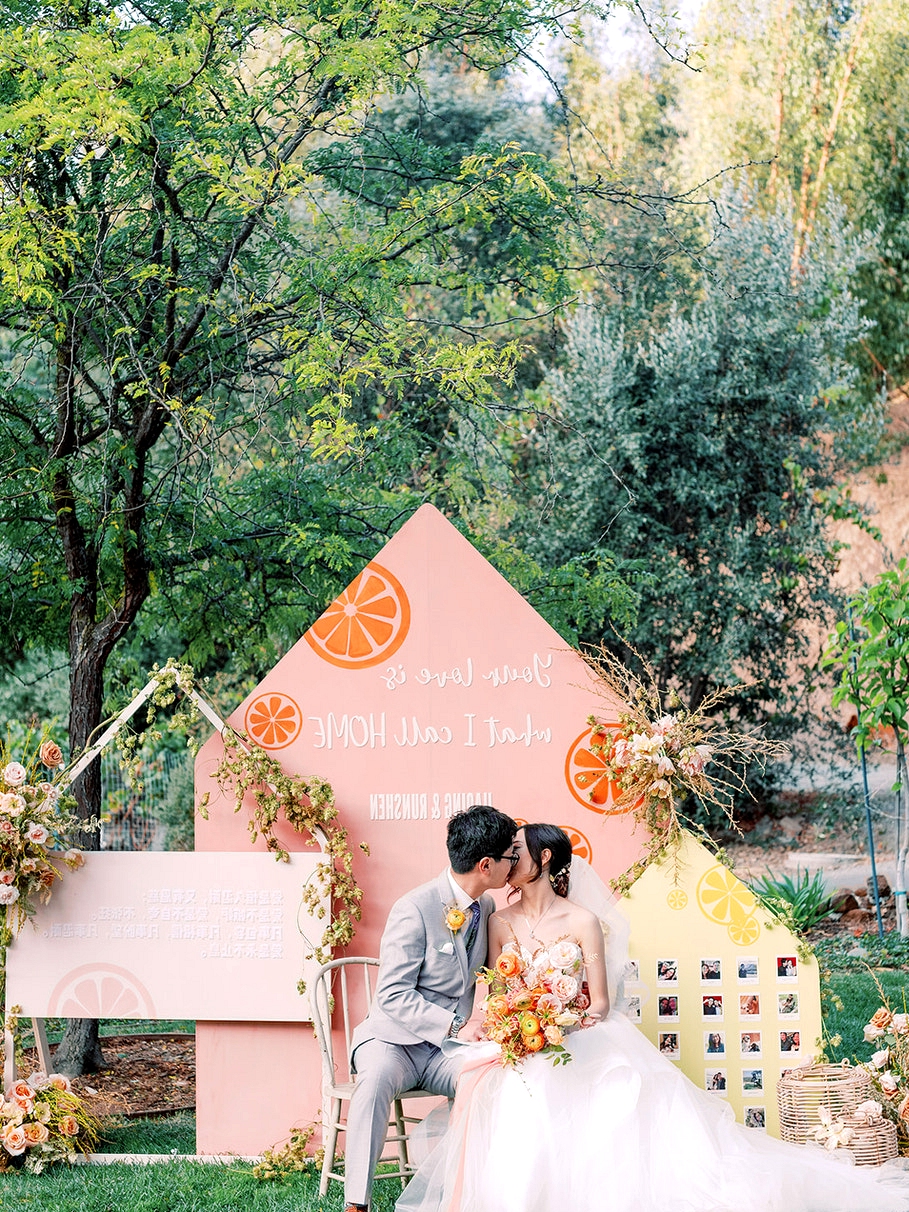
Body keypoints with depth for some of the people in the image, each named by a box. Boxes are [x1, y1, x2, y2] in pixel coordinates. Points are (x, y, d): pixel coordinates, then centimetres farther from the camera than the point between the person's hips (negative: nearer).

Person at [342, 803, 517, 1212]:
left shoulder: (487, 908, 6)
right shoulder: (414, 909, -16)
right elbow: (393, 996, -18)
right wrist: (456, 1026, -26)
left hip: (449, 1048, 5)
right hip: (394, 1039, -5)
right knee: (377, 1078, -38)